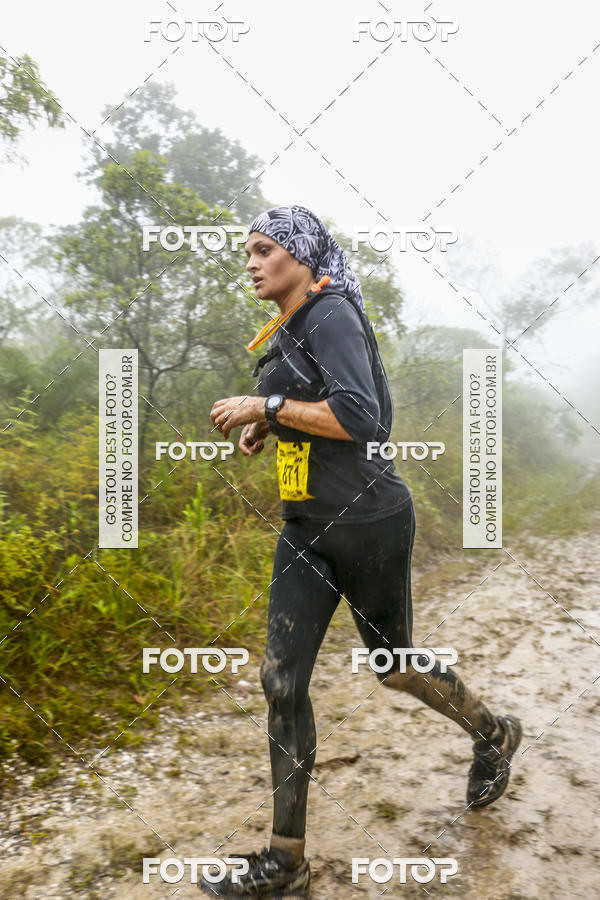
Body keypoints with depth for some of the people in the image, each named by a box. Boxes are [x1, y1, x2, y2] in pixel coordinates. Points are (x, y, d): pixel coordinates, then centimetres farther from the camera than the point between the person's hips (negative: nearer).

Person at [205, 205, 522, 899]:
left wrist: (267, 404, -19)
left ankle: (493, 735, 44)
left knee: (393, 666, 13)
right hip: (306, 528, 8)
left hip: (367, 521, -8)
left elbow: (360, 417, -25)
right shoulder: (288, 332, 13)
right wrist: (267, 426, 11)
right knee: (281, 679, 2)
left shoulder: (332, 314, -13)